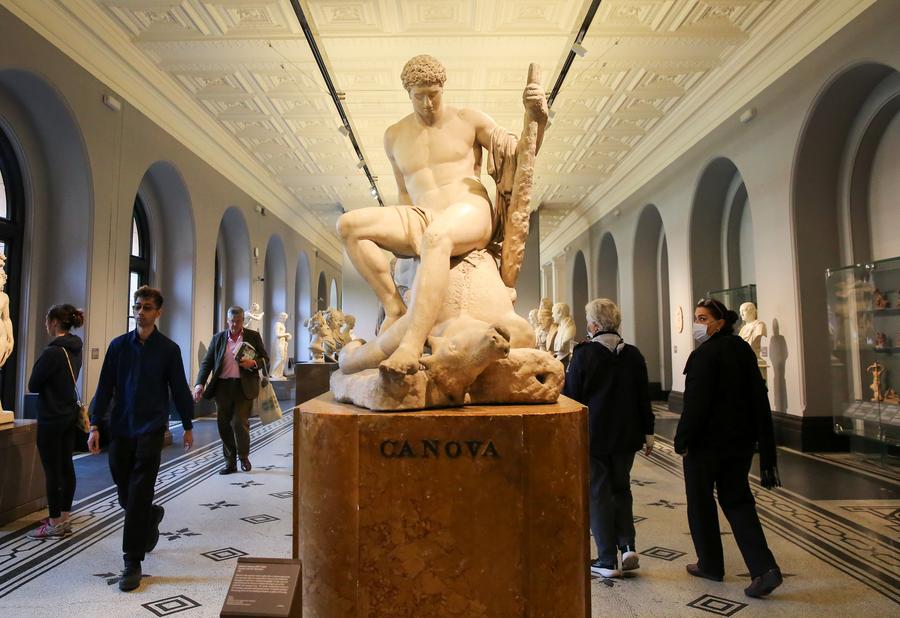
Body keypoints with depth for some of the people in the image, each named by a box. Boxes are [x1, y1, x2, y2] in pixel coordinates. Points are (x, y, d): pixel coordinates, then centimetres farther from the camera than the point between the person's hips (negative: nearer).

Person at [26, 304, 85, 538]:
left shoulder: (53, 351, -18)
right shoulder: (75, 349, 7)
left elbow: (33, 385, -10)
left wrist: (44, 383, 8)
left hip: (51, 418, -8)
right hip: (71, 415, 8)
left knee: (52, 470, -1)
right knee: (66, 466, 12)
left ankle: (55, 524, 7)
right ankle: (64, 518, 21)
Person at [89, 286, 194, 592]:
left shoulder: (168, 349, -2)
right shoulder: (118, 345, 4)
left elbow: (179, 389, 3)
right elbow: (105, 387, 5)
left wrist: (188, 425, 8)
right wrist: (95, 425, -1)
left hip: (151, 429, -3)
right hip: (120, 429, 3)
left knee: (139, 495, -5)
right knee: (125, 493, 13)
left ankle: (133, 563, 4)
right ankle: (152, 517, 44)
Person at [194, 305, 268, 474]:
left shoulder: (253, 336, 5)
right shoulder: (218, 338, 9)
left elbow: (265, 360, 7)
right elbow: (207, 363, 5)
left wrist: (253, 363, -15)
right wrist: (200, 384, -8)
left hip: (244, 386, -2)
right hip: (222, 386, 3)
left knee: (239, 423, -7)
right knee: (224, 425, 6)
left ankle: (244, 457, 17)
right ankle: (230, 462, 19)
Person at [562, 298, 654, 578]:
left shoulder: (583, 354, -13)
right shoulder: (633, 355, 0)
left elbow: (570, 396, -9)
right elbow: (644, 397, 5)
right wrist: (648, 433, 13)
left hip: (592, 436, -4)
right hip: (626, 436, 4)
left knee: (599, 495, 6)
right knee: (621, 488, 20)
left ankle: (608, 561, 11)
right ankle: (628, 547, 9)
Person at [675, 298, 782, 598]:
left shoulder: (704, 354, -17)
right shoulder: (743, 350, 6)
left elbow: (696, 403, -20)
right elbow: (759, 396, 8)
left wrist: (682, 439, -10)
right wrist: (765, 443, 13)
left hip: (707, 441, -7)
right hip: (741, 440, 7)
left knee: (701, 502, 10)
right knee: (737, 499, 14)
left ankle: (710, 564, 23)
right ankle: (765, 567, 2)